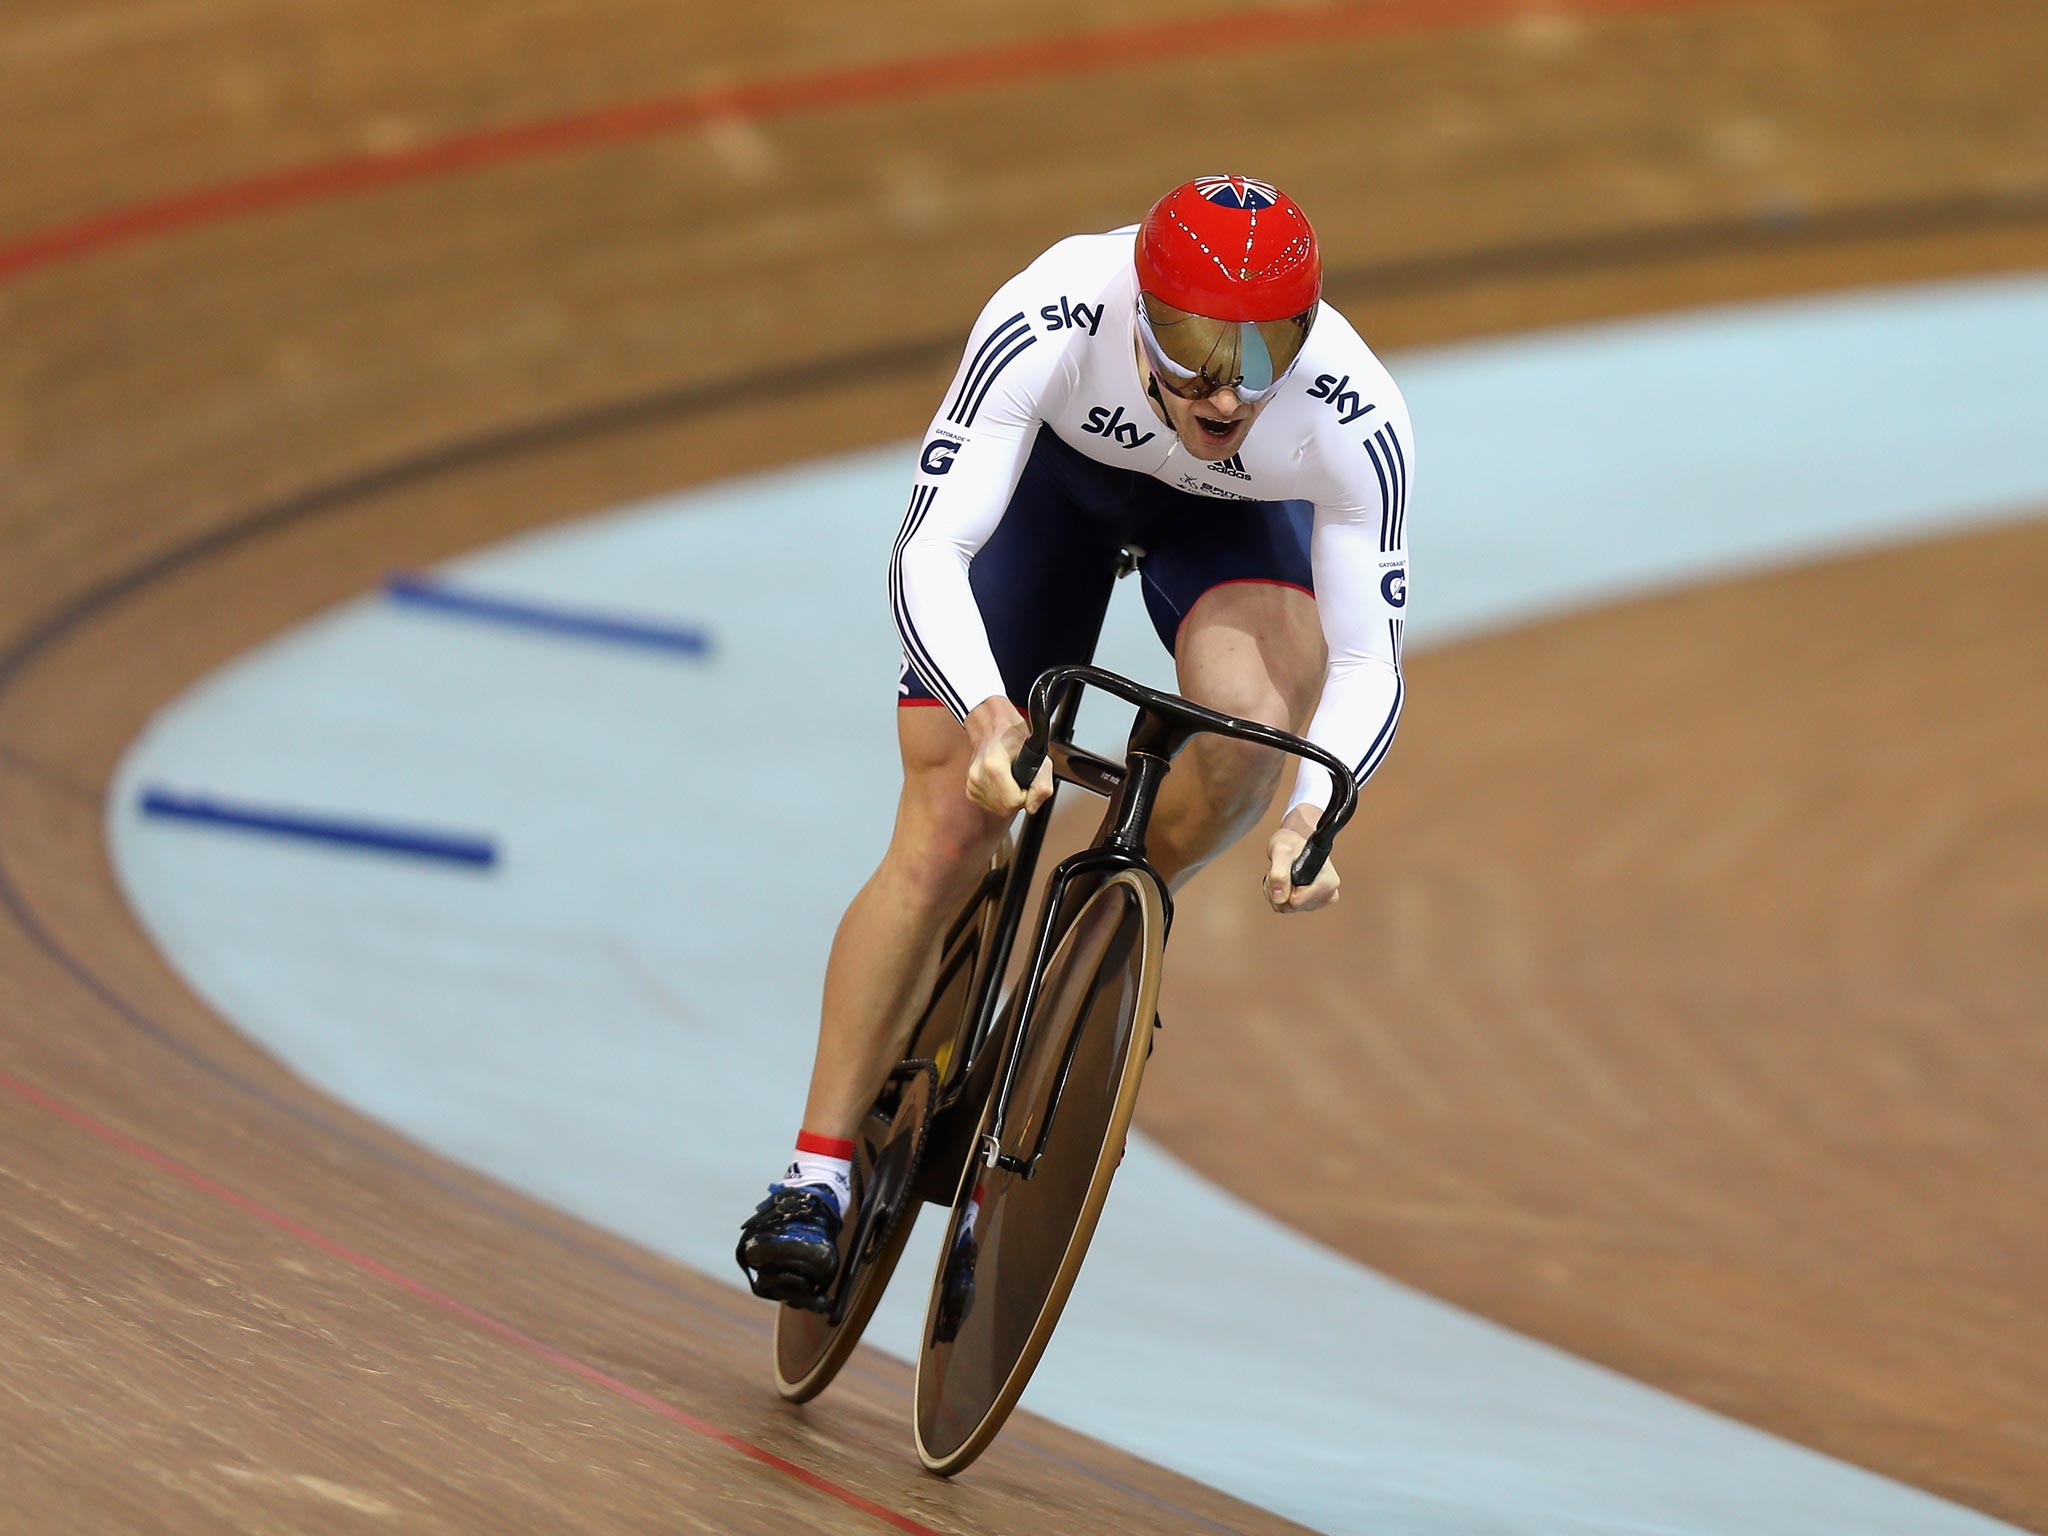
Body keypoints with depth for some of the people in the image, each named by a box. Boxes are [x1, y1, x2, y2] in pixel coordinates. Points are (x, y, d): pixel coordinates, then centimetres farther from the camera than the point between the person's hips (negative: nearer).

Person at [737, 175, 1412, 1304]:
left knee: (1256, 721, -32)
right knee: (944, 837, -9)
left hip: (1238, 518, 1)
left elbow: (1367, 662, -29)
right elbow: (928, 553, -41)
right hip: (1057, 465, 0)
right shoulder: (1048, 326, -41)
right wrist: (985, 712, -60)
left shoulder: (1358, 424, -38)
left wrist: (1315, 810, -49)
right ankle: (817, 1175, 3)